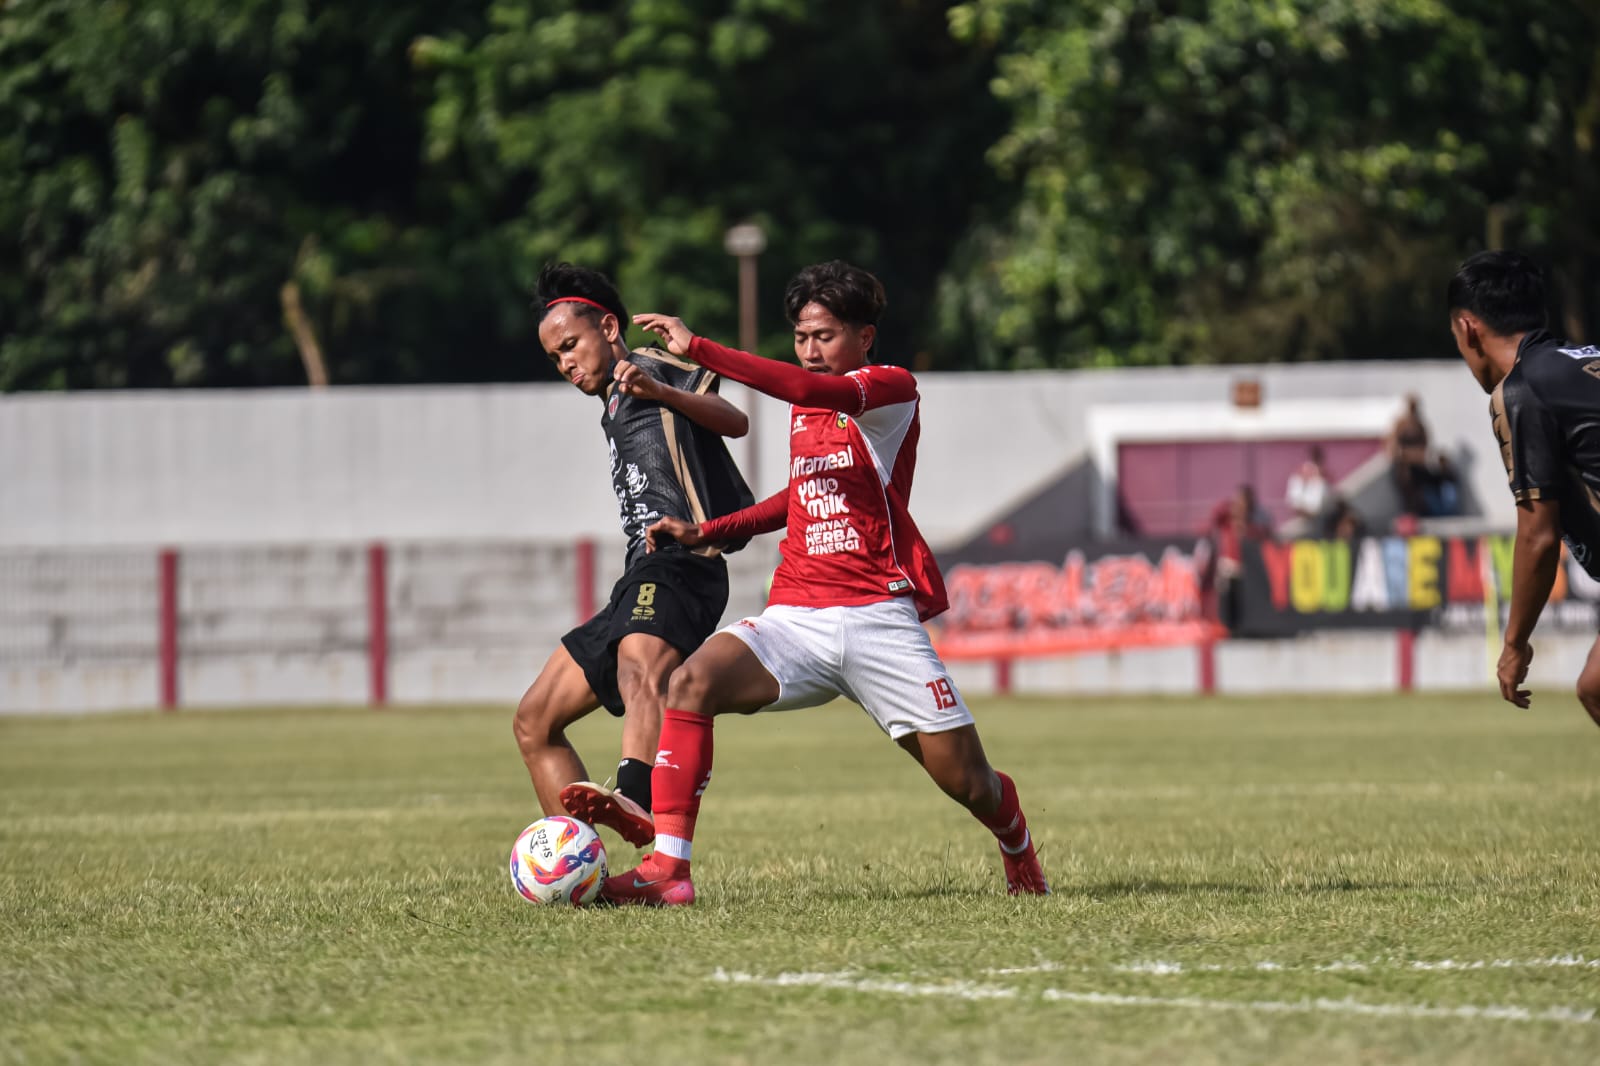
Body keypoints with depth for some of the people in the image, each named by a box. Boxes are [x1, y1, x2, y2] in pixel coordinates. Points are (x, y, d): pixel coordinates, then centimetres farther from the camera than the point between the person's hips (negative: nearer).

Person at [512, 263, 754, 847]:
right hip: (641, 579, 11)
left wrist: (658, 391, -29)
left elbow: (733, 421, -15)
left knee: (639, 667, -40)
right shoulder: (612, 411, 29)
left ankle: (636, 806, -67)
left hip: (679, 564, -11)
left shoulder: (650, 365, 3)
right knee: (534, 721, 10)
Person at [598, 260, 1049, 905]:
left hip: (878, 620, -5)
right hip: (797, 619, 5)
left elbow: (809, 389, -25)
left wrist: (697, 348, -28)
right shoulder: (803, 409, 18)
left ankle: (1021, 856, 35)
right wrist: (706, 532, 21)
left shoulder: (892, 390, -5)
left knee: (967, 781, -2)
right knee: (693, 682, -24)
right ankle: (667, 872, -28)